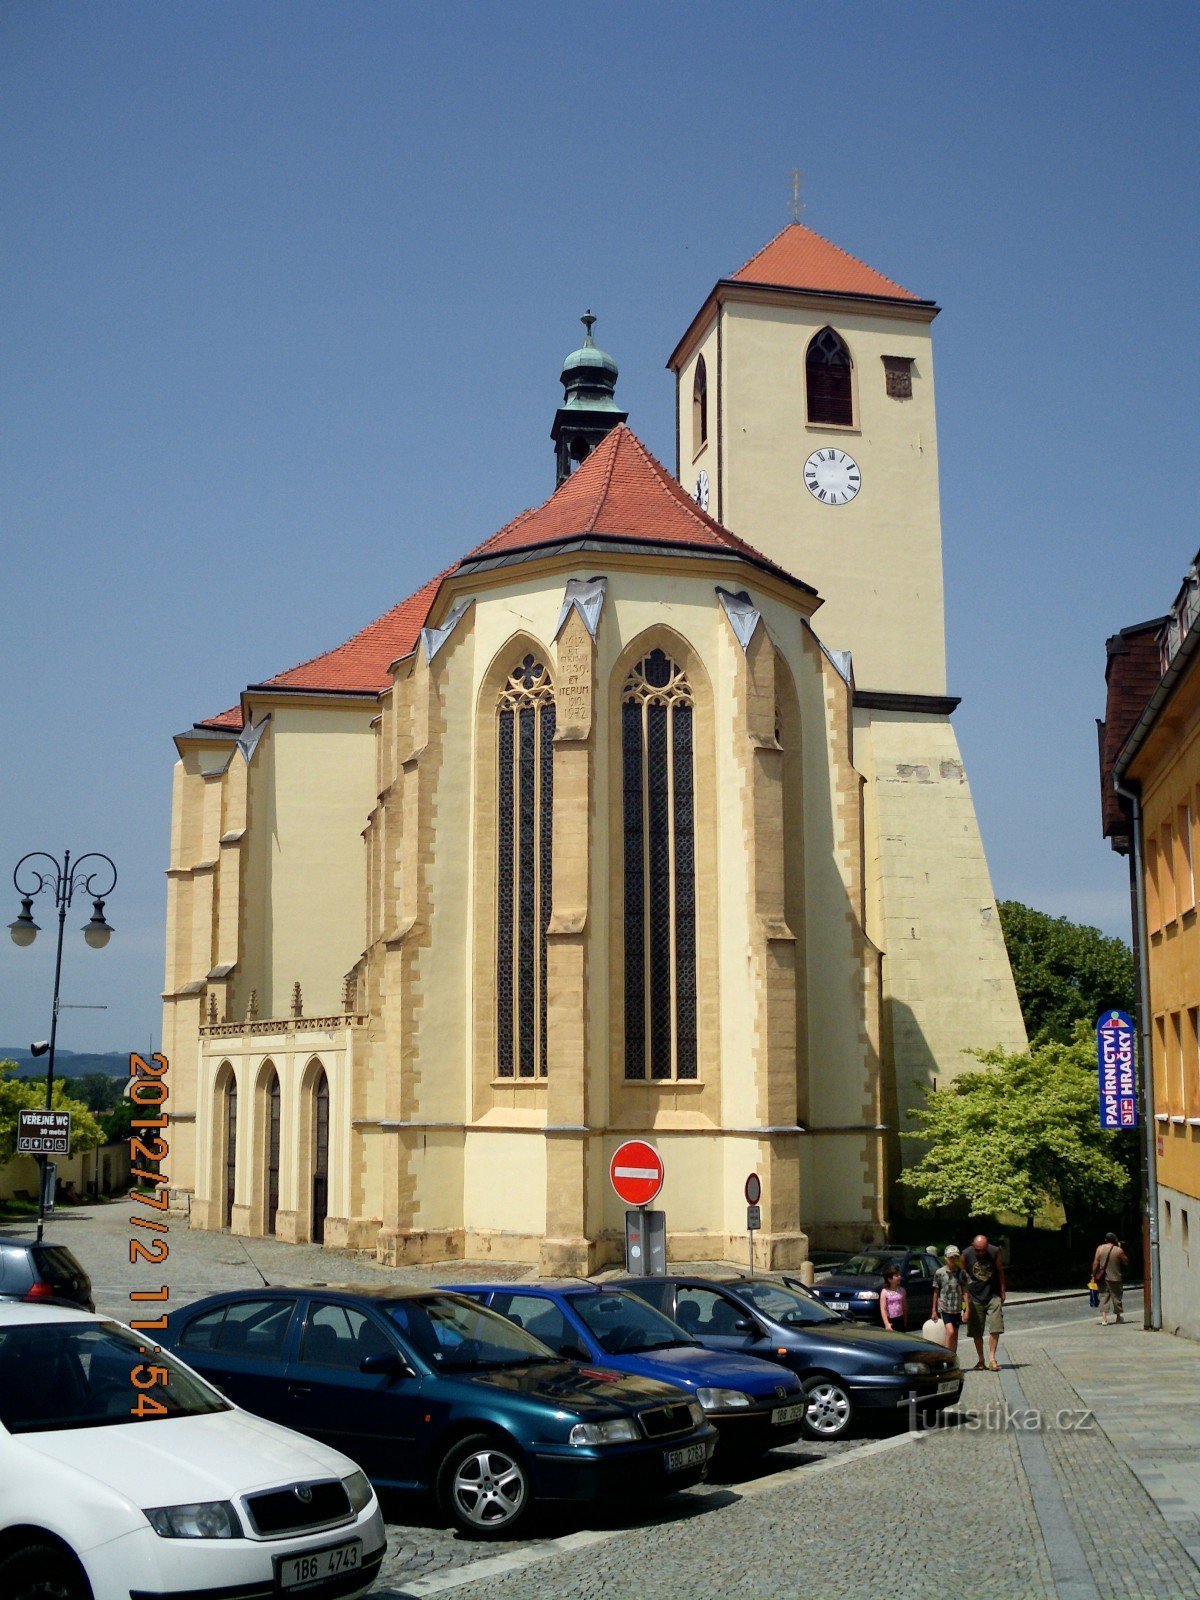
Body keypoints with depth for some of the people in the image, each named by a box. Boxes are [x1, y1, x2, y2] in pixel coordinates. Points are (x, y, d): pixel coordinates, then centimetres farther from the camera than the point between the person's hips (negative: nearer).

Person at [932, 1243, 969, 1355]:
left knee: (955, 1335, 9)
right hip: (944, 1307, -3)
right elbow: (936, 1292, 2)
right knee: (950, 1331, -18)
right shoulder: (939, 1273, -4)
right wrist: (934, 1310, 4)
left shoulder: (961, 1272, 1)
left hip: (957, 1308, 3)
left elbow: (965, 1291, 4)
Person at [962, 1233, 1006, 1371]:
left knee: (995, 1328, -8)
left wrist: (1002, 1291, 10)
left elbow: (1000, 1271, 7)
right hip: (975, 1298, 0)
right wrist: (965, 1298, 0)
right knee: (976, 1332, 4)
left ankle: (992, 1358, 0)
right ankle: (981, 1360, 16)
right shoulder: (966, 1255, -10)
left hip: (993, 1296, 0)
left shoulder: (994, 1252, -7)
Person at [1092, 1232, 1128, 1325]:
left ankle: (1104, 1319, -8)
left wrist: (1093, 1275, 3)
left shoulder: (1100, 1248, -2)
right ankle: (1119, 1317, 30)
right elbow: (1126, 1262, 5)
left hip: (1102, 1278, 1)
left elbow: (1095, 1263, -4)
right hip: (1115, 1278, -1)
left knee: (1104, 1297, 3)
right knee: (1117, 1297, 14)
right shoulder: (1118, 1250, -7)